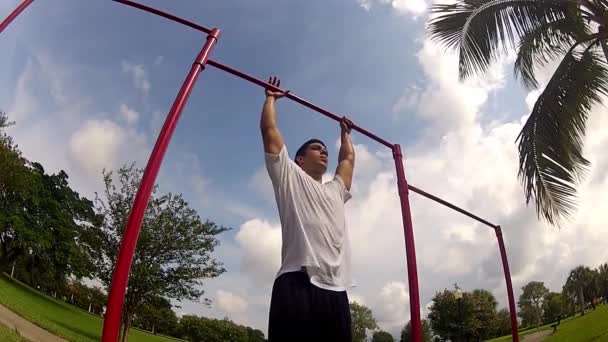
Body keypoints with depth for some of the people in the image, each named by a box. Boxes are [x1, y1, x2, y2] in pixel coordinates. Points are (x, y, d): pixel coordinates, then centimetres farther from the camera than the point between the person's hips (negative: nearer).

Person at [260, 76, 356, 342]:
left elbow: (348, 159, 48)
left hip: (336, 289, 6)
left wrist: (345, 133, 63)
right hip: (298, 283, -6)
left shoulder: (335, 190, 34)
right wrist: (271, 98, 32)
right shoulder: (290, 177, 17)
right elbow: (269, 130, 18)